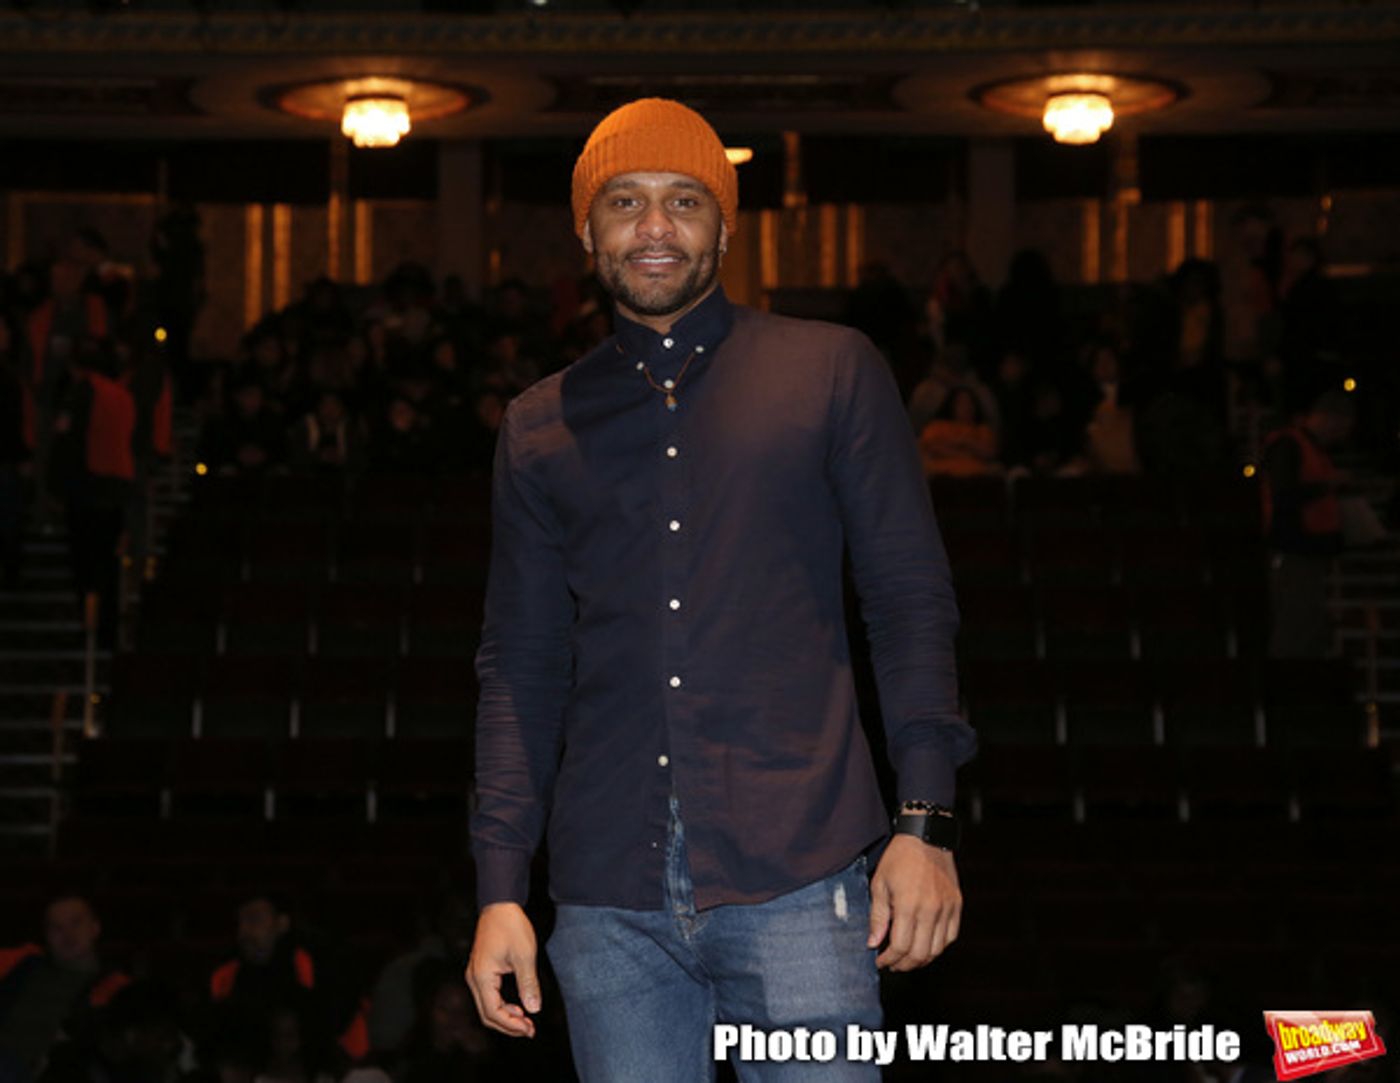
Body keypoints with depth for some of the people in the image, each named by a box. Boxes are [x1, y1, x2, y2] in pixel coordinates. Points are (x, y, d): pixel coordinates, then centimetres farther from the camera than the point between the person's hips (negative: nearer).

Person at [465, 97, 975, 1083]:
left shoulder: (832, 371, 7)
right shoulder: (542, 426, 14)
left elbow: (912, 604, 4)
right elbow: (521, 668, 14)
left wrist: (926, 823, -5)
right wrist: (501, 887, 6)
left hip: (795, 880, -2)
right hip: (612, 903, 3)